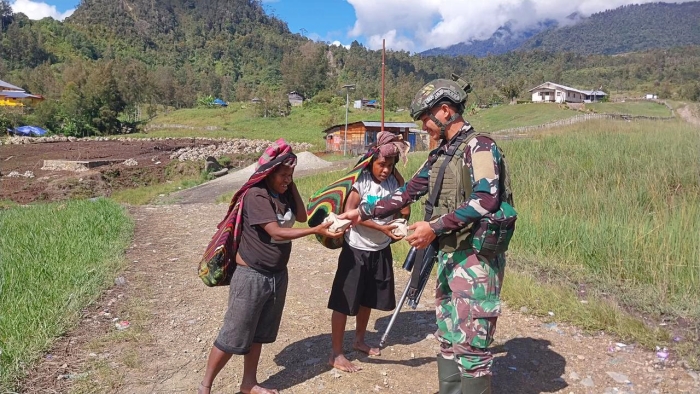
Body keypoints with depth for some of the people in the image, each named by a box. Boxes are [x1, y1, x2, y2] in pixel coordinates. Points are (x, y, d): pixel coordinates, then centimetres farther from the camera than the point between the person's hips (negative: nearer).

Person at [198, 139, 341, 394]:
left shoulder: (284, 193, 4)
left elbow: (302, 216, 0)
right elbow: (276, 232, -27)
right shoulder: (256, 195, -21)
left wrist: (292, 186, -4)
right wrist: (317, 231, -29)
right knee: (234, 336, 3)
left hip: (278, 274, 7)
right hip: (252, 275, -7)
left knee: (260, 333, 18)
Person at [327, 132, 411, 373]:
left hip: (381, 251, 6)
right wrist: (381, 227, -29)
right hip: (356, 250, -6)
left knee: (368, 299, 21)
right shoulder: (361, 181, -15)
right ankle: (336, 355, 13)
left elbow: (405, 211, -1)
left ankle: (359, 341, 41)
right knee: (344, 302, 1)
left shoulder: (393, 180, -2)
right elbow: (349, 212, -21)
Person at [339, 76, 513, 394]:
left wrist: (435, 227, -24)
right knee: (448, 339, 15)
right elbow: (407, 192, 19)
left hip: (476, 258, -8)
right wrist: (362, 212, 16)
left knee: (470, 343, -4)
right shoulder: (439, 155, 15)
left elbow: (486, 200, -23)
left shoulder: (479, 146, -11)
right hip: (448, 256, 9)